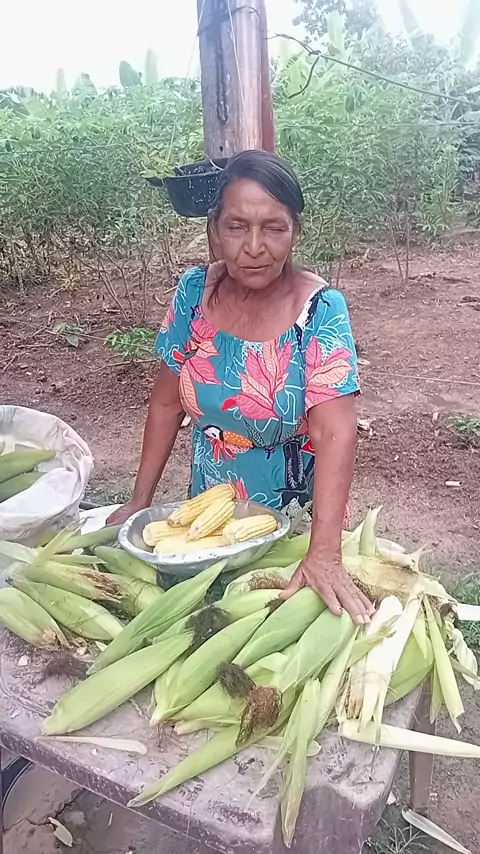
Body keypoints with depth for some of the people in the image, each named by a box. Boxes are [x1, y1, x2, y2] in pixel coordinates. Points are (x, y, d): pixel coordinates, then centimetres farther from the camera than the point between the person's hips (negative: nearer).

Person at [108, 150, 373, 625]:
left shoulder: (320, 310, -22)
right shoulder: (194, 292, -11)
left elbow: (333, 433, -30)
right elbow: (167, 403, -4)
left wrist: (324, 552, -39)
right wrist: (140, 501, -4)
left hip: (292, 521, -3)